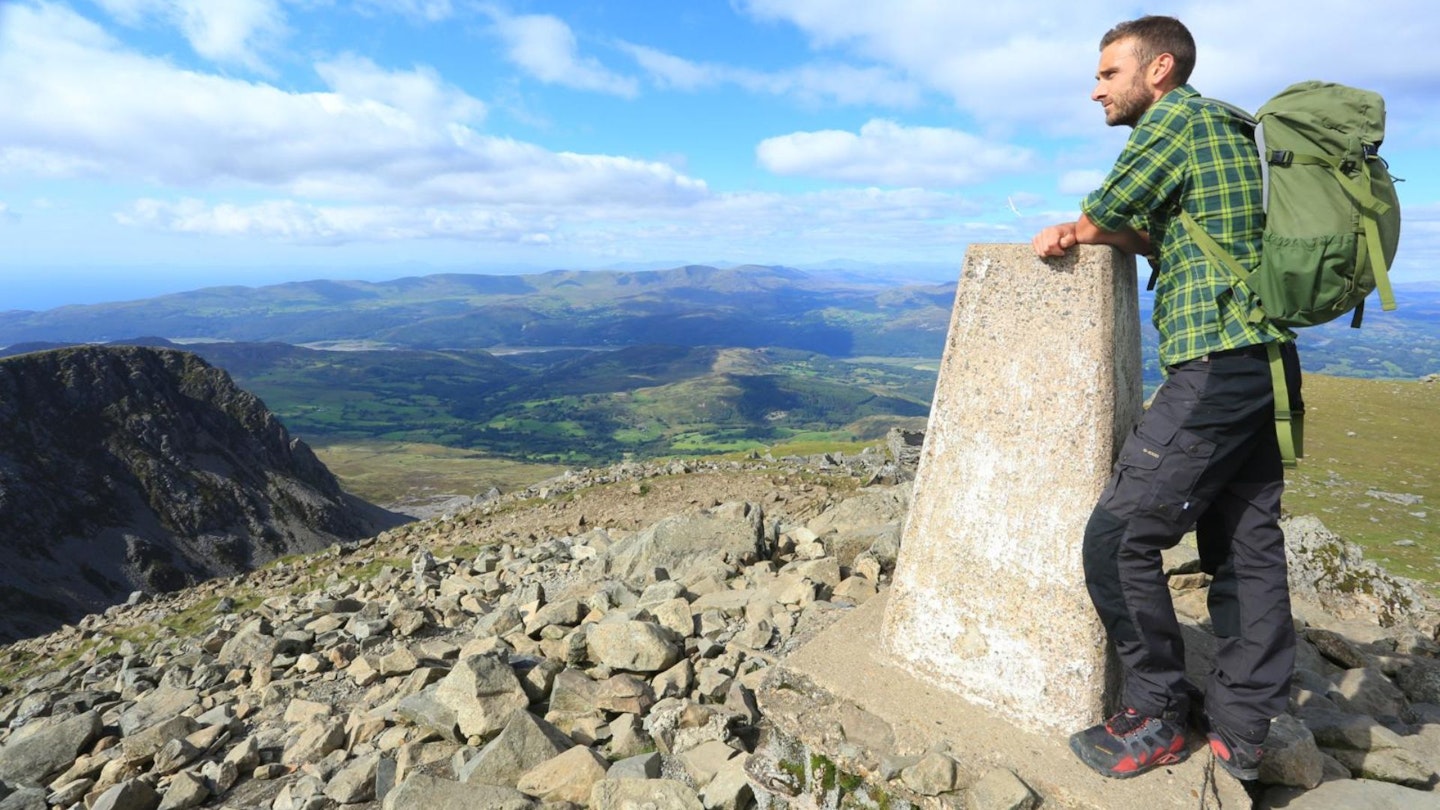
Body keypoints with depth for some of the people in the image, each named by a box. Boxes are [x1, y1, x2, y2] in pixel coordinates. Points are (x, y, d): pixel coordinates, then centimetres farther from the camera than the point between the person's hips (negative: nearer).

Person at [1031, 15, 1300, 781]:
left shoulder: (1177, 117, -6)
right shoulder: (1227, 130, 23)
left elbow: (1103, 214, -3)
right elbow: (1162, 236, 20)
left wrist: (1090, 227, 19)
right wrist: (1085, 230, 4)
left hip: (1216, 369, -10)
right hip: (1266, 365, 10)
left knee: (1118, 538, -6)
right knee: (1247, 547, 10)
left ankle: (1156, 717, 7)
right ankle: (1239, 735, 21)